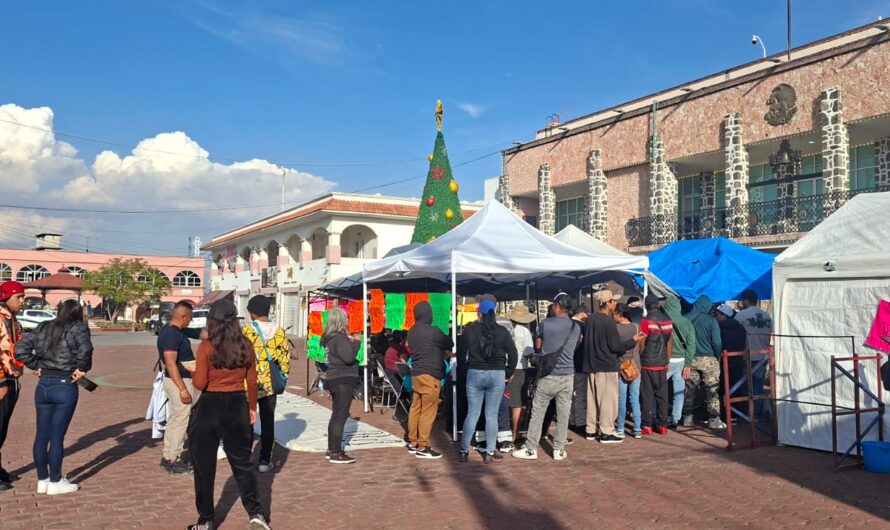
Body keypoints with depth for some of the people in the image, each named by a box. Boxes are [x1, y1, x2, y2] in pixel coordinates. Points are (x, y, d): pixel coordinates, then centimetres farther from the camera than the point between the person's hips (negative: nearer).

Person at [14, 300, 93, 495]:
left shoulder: (43, 328, 9)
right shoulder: (78, 328, -8)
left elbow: (20, 350, 4)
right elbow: (85, 349, -26)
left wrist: (36, 365, 9)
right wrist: (82, 369, -12)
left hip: (43, 385, 6)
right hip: (65, 386, -6)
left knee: (41, 435, 12)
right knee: (57, 437, 1)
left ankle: (42, 480, 23)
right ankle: (55, 482, 10)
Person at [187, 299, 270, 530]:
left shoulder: (206, 347, -12)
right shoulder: (246, 345, -1)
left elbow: (200, 384, -11)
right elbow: (251, 382, 4)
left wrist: (194, 371, 9)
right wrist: (252, 408, 15)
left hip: (210, 407, -3)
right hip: (237, 406, 3)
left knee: (204, 466, 11)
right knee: (242, 463, 15)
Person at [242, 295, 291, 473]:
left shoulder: (245, 331, -11)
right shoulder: (280, 332, 0)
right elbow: (285, 359, 3)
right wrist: (282, 378, 15)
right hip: (270, 384, 3)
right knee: (268, 422, 10)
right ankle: (265, 461, 13)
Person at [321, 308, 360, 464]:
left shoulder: (330, 338, 12)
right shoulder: (340, 338, -17)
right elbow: (348, 357, -26)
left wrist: (350, 341, 7)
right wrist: (355, 342, -13)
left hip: (335, 380, 10)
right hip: (343, 380, -10)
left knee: (336, 415, 17)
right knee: (341, 416, -8)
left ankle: (331, 449, 24)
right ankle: (337, 453, -6)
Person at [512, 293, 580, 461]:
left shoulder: (546, 323, -7)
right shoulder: (576, 327, 2)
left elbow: (538, 346, 6)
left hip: (547, 376, -3)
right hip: (567, 375, 3)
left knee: (537, 413, 4)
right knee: (563, 414, 8)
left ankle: (531, 449, 8)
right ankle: (559, 450, 13)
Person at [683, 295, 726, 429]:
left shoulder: (686, 318, 2)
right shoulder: (710, 320, -9)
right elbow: (716, 342, -10)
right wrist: (718, 356, 6)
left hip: (690, 358, 4)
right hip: (708, 358, -4)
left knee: (689, 389, 10)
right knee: (712, 390, 4)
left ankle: (687, 417, 15)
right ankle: (713, 420, 5)